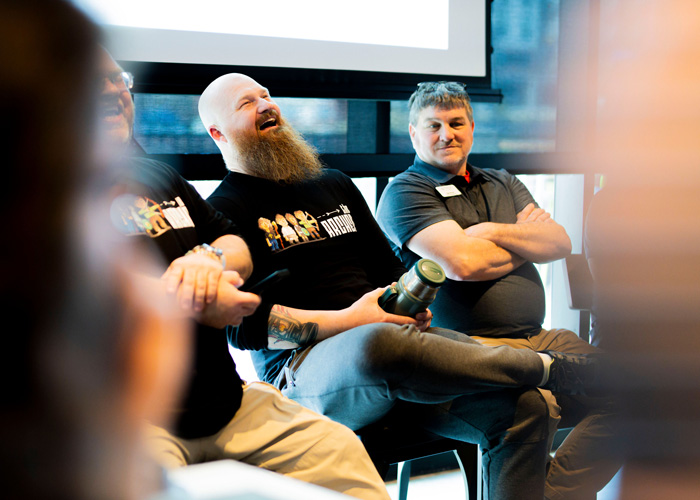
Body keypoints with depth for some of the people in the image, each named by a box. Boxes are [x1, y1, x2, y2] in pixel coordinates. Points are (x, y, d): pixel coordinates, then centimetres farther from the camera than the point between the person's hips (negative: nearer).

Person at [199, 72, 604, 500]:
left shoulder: (333, 184, 25)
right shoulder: (224, 211, 4)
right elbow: (242, 324, -8)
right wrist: (345, 320, -17)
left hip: (388, 332, 6)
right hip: (302, 366, -6)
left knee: (522, 407, -19)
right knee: (377, 343, -41)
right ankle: (548, 368, -21)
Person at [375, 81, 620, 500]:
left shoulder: (503, 184, 24)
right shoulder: (404, 192, 3)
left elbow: (561, 243, 9)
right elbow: (463, 264, -13)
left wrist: (492, 233, -5)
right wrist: (526, 238, 5)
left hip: (539, 340, 7)